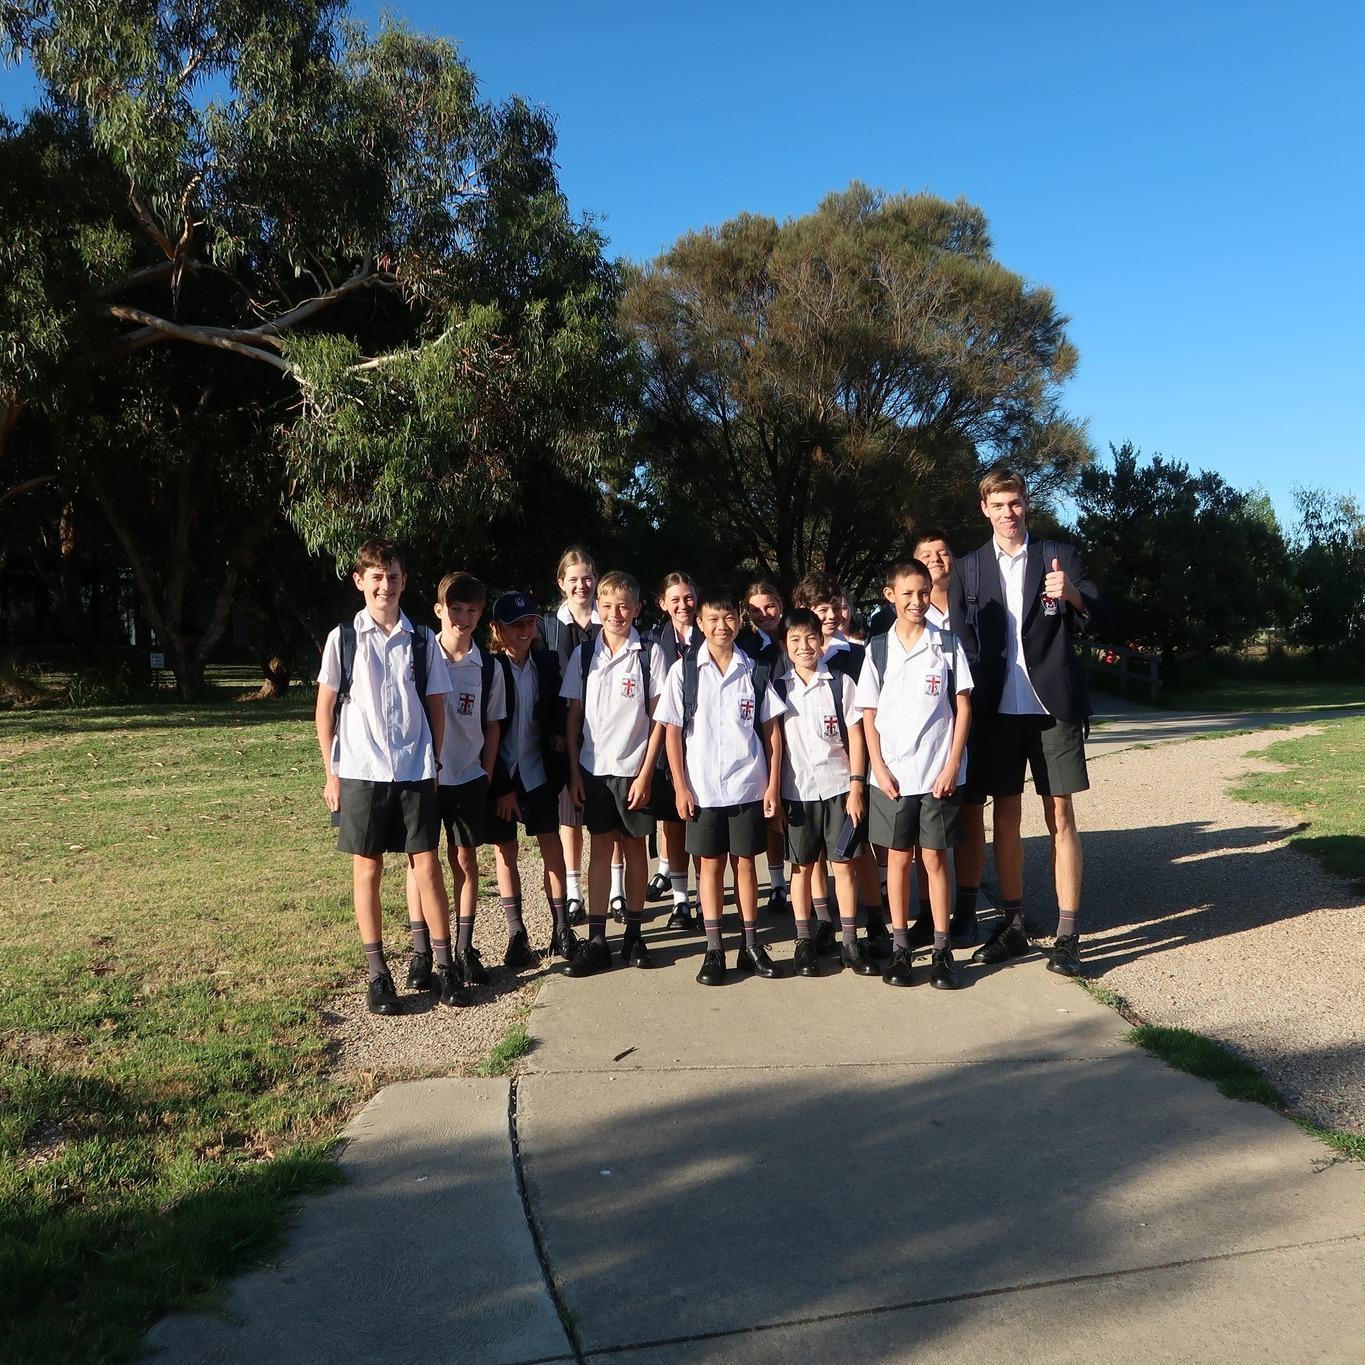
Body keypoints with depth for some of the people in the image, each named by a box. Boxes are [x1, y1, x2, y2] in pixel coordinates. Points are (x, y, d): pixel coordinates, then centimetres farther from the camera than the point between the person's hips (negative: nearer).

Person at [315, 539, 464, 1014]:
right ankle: (377, 973, 16)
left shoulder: (422, 640, 5)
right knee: (367, 868, 6)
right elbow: (324, 709, 5)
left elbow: (435, 706, 9)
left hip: (415, 773, 1)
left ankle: (443, 965, 13)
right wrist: (331, 773, 2)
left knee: (427, 866, 2)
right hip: (360, 773, -1)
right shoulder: (343, 638, 1)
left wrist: (433, 763, 4)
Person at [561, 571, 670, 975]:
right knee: (600, 847, 6)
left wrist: (646, 774, -9)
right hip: (593, 767, 2)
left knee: (634, 846, 7)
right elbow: (574, 716, 6)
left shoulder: (650, 653, -4)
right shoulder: (584, 654, 4)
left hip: (633, 767, -2)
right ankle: (596, 941, 10)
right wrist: (574, 771, 1)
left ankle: (634, 934, 18)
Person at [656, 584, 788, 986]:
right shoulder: (684, 670, -2)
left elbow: (772, 731, 5)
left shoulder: (755, 672, 2)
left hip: (748, 786, 1)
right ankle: (713, 950, 15)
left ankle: (751, 945, 20)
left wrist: (773, 785, 1)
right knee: (711, 864, 7)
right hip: (703, 788, -1)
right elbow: (672, 731, -1)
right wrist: (680, 787, -5)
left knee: (745, 862, 9)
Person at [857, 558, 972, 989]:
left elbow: (963, 706, 1)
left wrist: (952, 765, -6)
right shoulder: (878, 649, 3)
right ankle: (900, 947, 16)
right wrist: (880, 769, -4)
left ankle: (941, 949, 12)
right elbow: (868, 714, 4)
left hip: (937, 774, -1)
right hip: (892, 775, 1)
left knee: (935, 859, 4)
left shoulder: (947, 645, 1)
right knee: (898, 858, 8)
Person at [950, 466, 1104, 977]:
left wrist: (1072, 594, -26)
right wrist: (972, 703, -2)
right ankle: (1013, 926, 20)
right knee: (1005, 818, 9)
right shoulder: (969, 569, 8)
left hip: (1053, 706, -2)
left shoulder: (1059, 557, 4)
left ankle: (1067, 937, 5)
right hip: (997, 710, 2)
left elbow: (1099, 617, -5)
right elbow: (959, 643, 7)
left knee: (1061, 817, 0)